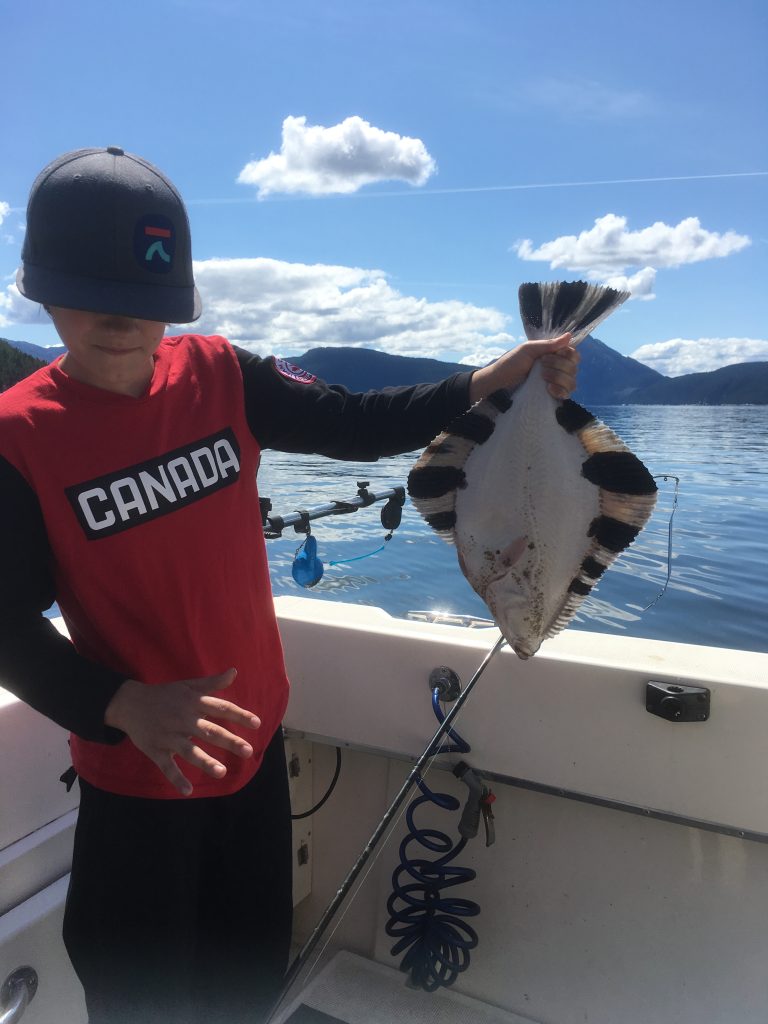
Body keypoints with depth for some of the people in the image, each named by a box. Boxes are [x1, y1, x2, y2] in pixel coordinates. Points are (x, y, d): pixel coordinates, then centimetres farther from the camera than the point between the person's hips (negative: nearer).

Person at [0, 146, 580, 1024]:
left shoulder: (220, 375, -6)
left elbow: (355, 425, -6)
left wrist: (485, 383, -16)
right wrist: (124, 706, -32)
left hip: (254, 740, 4)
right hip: (137, 775, -3)